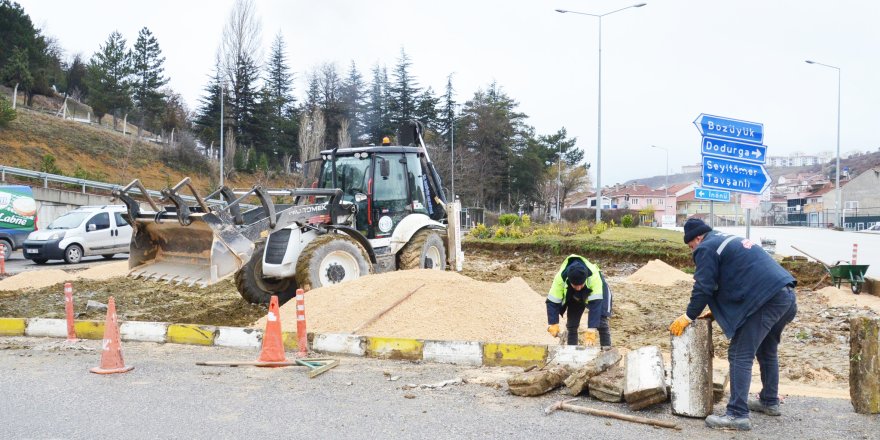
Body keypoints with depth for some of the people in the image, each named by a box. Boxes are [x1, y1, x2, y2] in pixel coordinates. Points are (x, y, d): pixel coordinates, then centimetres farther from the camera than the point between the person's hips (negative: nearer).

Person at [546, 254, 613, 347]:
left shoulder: (594, 276, -44)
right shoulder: (561, 278, -38)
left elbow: (595, 304, -45)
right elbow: (553, 302, -31)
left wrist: (591, 331, -49)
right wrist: (553, 325, -38)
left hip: (598, 293, -2)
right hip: (574, 296, 2)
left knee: (602, 323, -11)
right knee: (571, 324, -1)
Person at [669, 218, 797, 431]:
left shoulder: (706, 248, -2)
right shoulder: (730, 240, 27)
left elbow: (704, 288, -6)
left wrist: (688, 317, 5)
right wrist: (717, 311, 31)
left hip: (766, 300, -10)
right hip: (786, 295, 10)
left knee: (740, 356, -7)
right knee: (767, 351, 24)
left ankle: (738, 415, -10)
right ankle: (770, 402, 36)